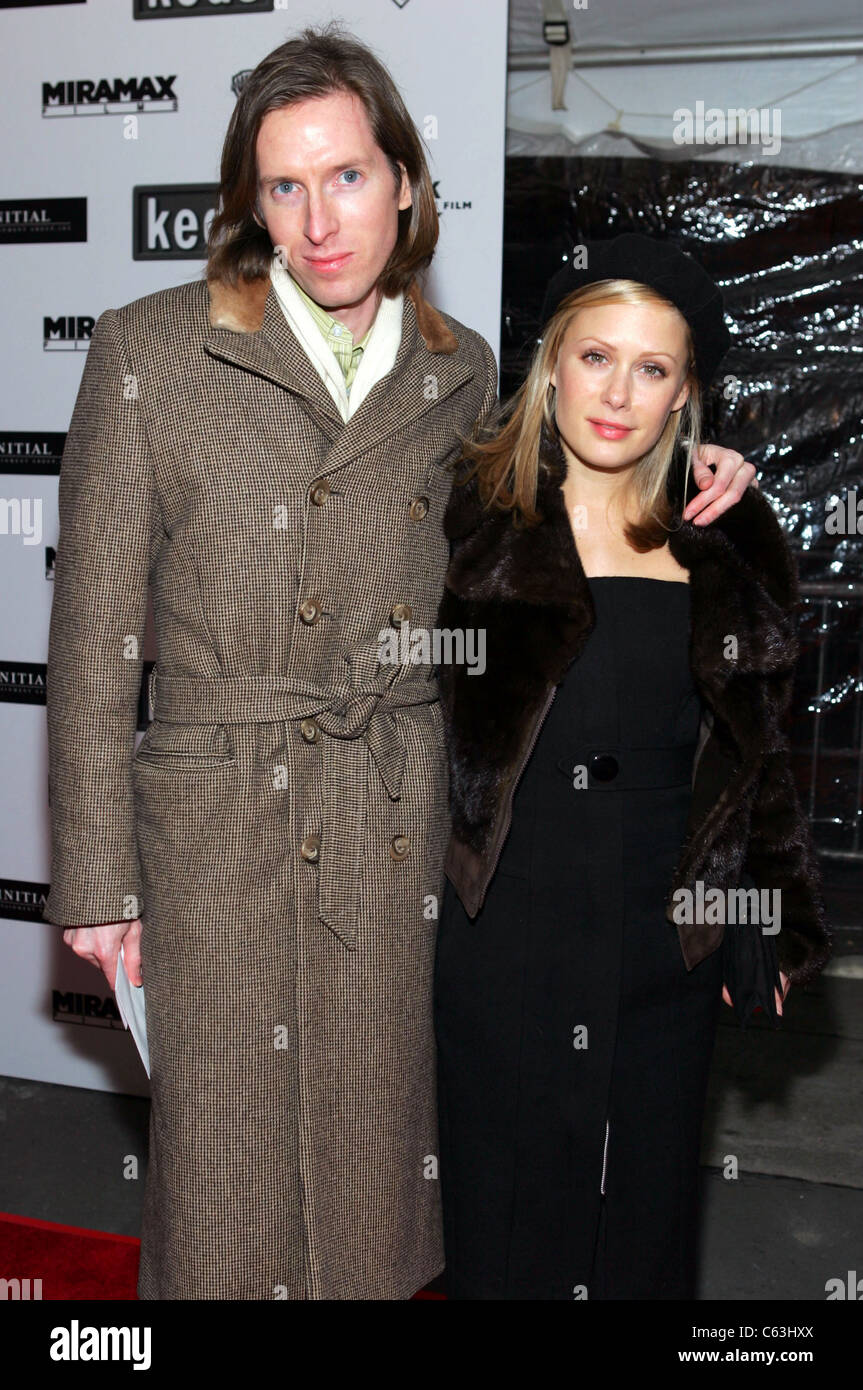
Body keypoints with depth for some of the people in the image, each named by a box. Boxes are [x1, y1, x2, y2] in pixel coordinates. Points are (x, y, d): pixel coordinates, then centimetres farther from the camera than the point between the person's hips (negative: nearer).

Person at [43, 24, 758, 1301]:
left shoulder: (461, 370, 5)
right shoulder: (149, 351, -5)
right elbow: (95, 634, -4)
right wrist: (95, 877, -6)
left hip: (404, 836, 3)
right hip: (223, 829, -2)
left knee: (372, 1158, 15)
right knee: (227, 1169, 9)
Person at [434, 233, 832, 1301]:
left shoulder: (726, 549, 5)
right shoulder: (469, 511, -4)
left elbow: (753, 753, 11)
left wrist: (785, 927, 9)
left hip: (667, 944, 3)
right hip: (506, 933, -2)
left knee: (645, 1214, 18)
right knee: (506, 1216, 12)